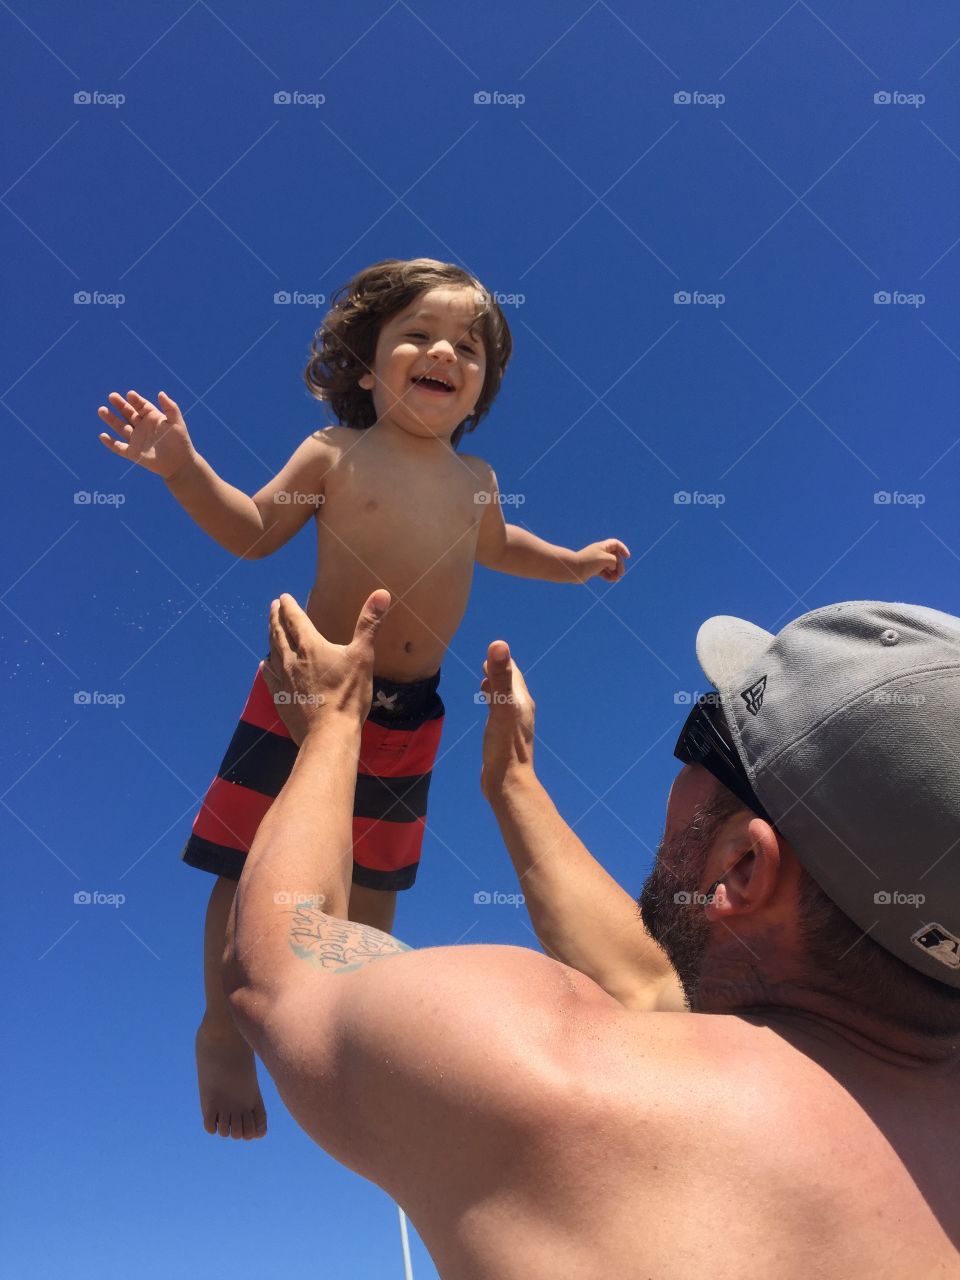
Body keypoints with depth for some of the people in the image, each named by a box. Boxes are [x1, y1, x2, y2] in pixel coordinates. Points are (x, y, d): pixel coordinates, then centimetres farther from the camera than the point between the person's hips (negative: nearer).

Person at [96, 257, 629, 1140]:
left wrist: (570, 563, 30)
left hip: (409, 715, 5)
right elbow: (253, 531, -3)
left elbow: (493, 543, 29)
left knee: (375, 878, 17)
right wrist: (184, 468, -15)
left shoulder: (475, 480, 7)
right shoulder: (335, 455, -7)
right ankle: (224, 1033, 22)